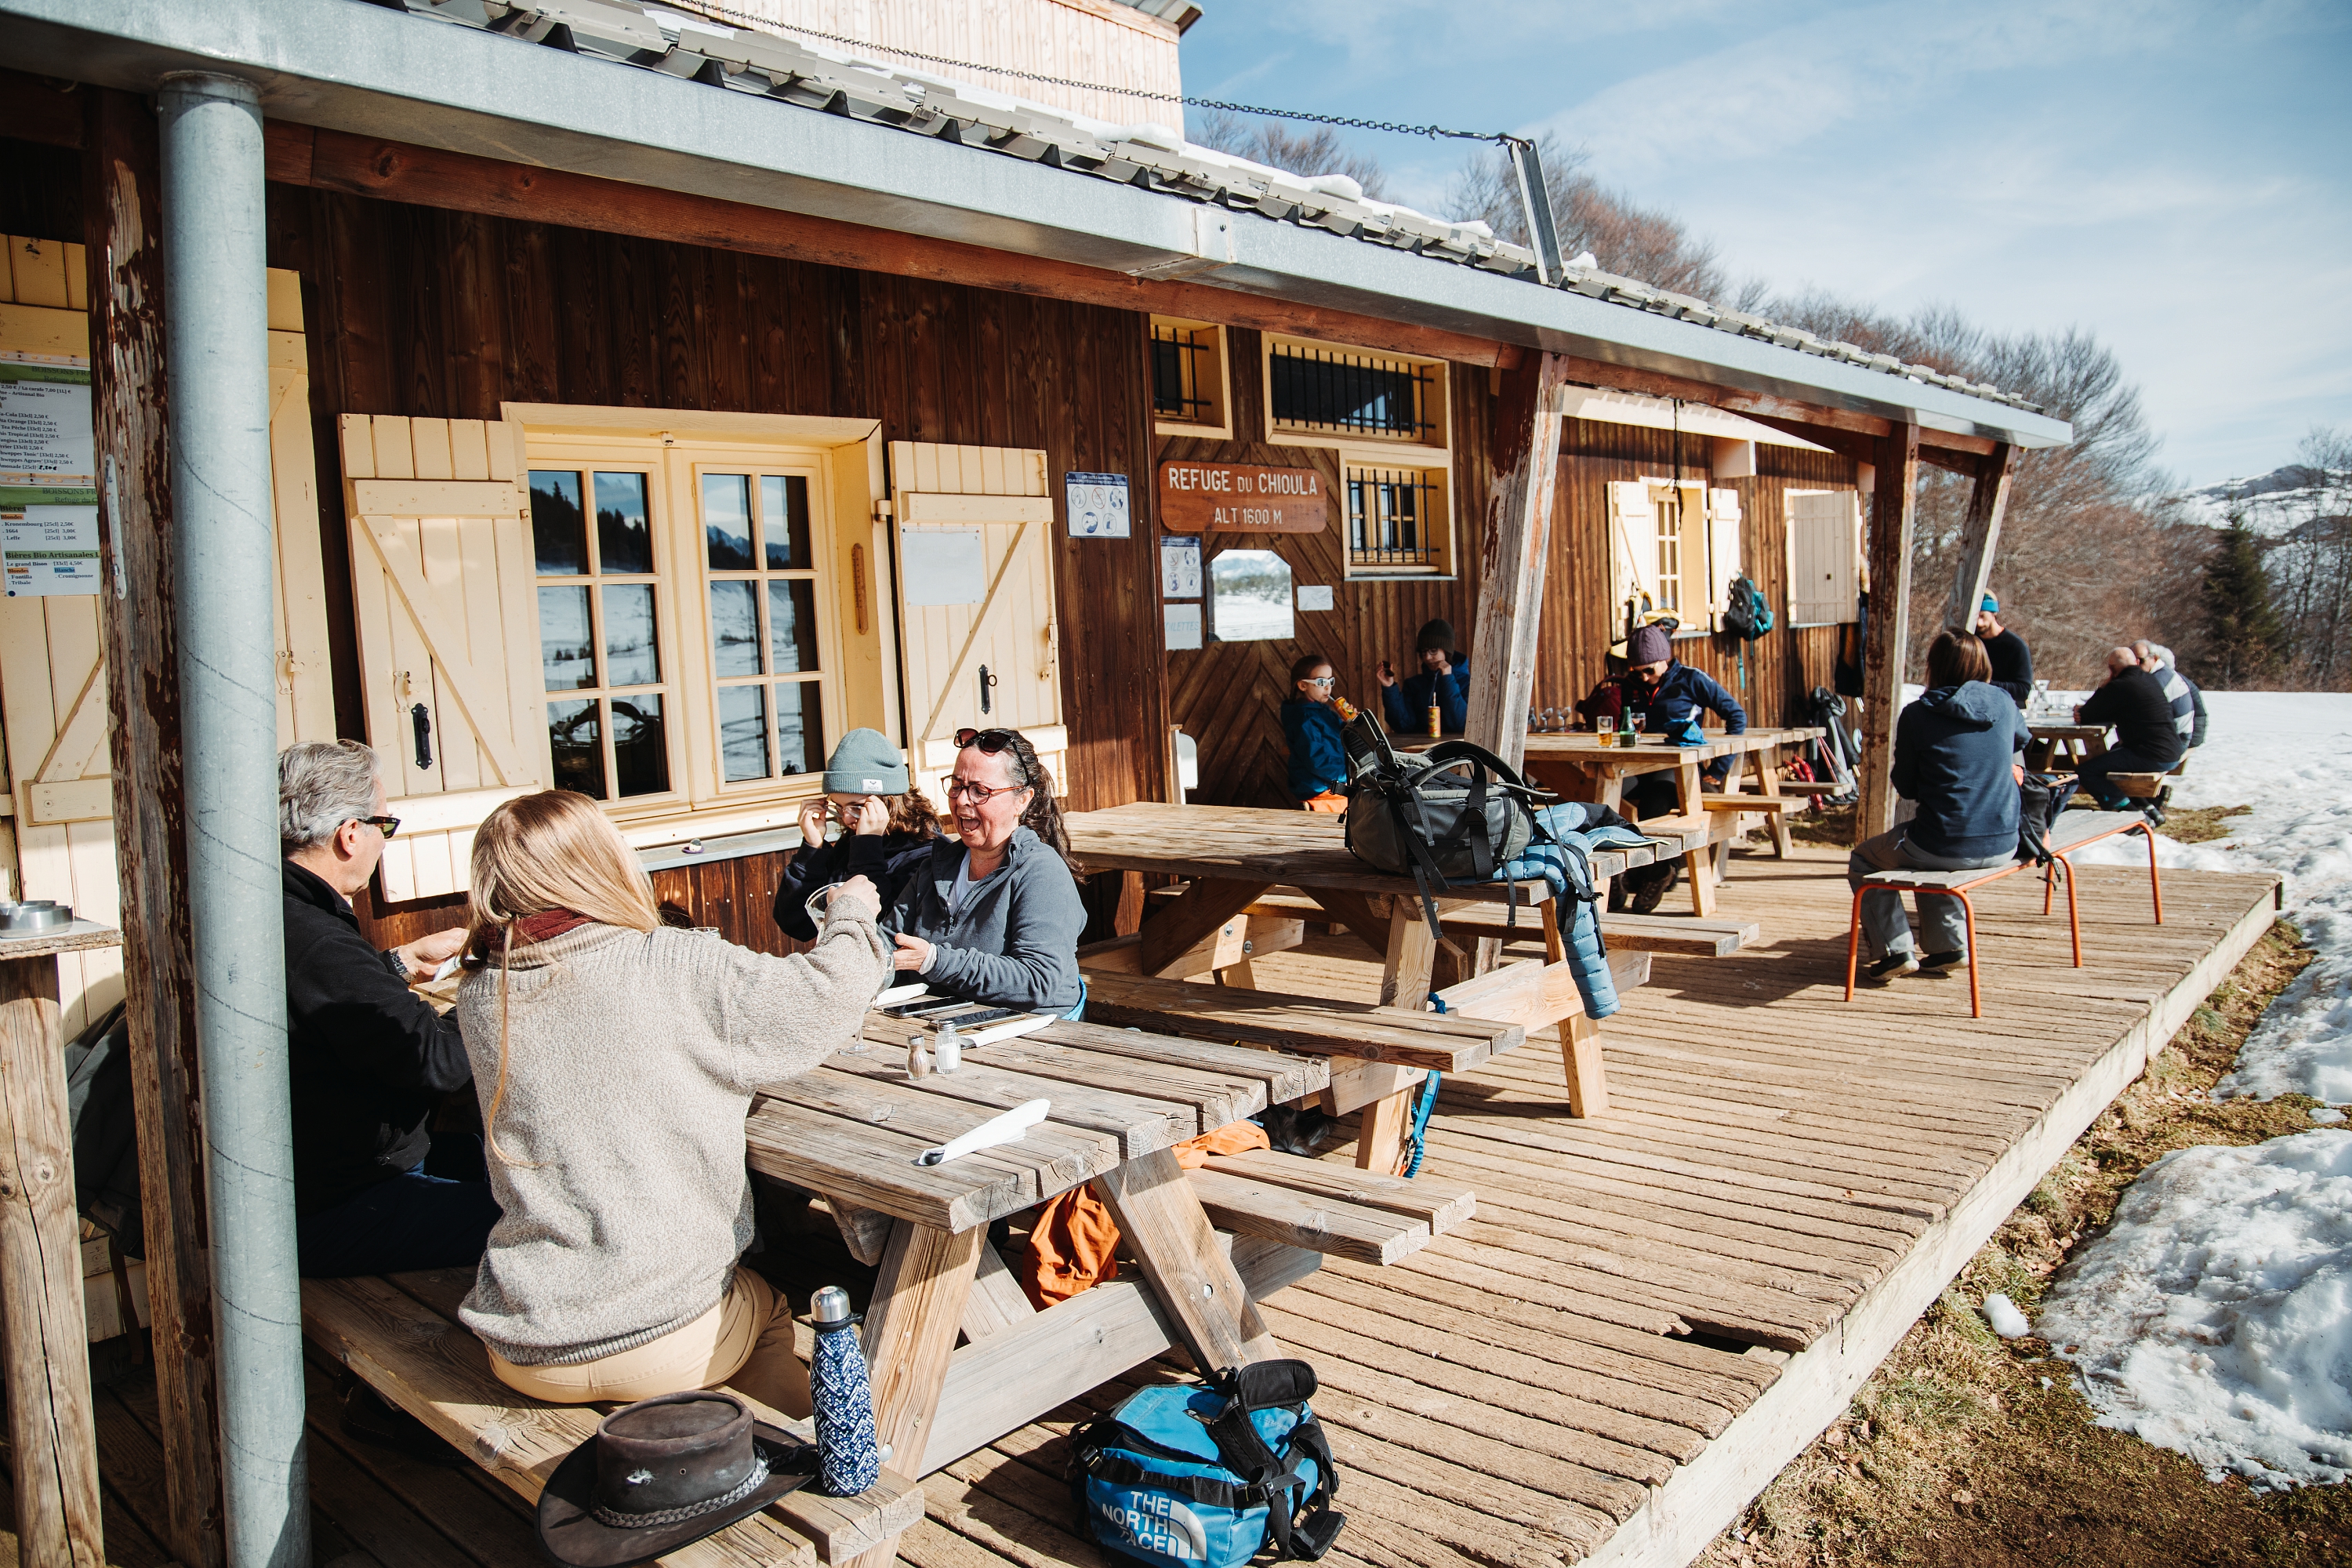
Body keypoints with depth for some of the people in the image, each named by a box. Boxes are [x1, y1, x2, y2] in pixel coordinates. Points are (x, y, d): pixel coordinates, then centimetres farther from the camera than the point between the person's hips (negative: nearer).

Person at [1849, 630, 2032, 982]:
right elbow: (2022, 739, 27)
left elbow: (1906, 788, 1)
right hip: (2002, 847, 5)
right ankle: (1950, 946, 29)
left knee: (1862, 860, 21)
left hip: (1945, 847, -5)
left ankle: (1896, 951, 12)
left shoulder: (1917, 715, -9)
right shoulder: (2003, 702, 2)